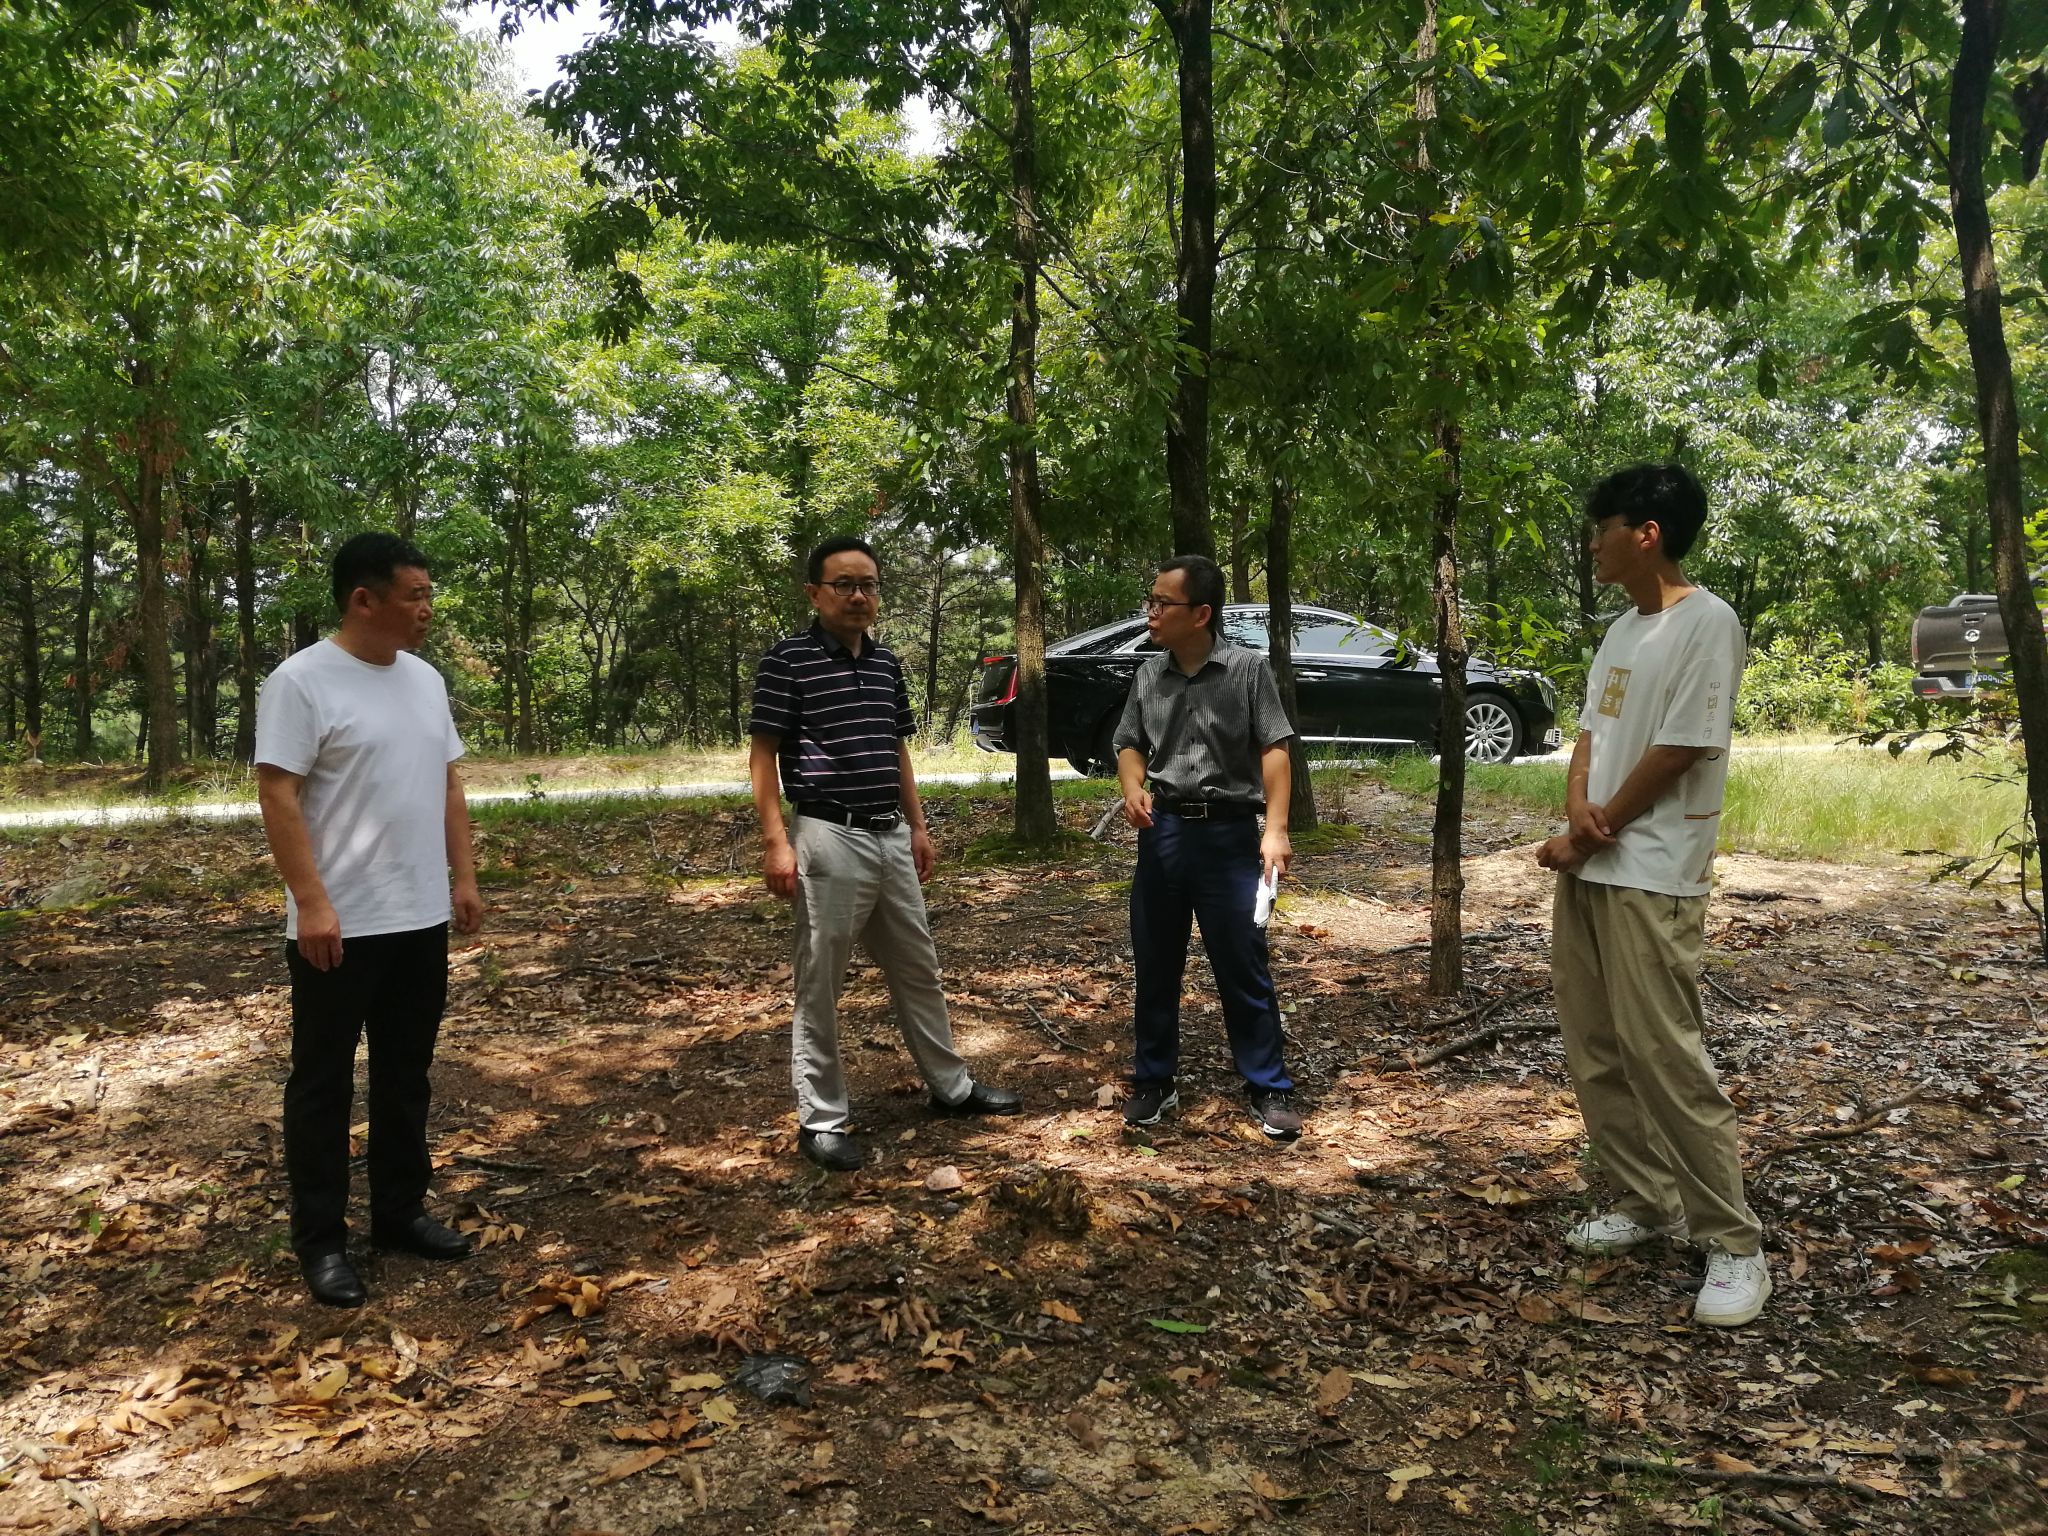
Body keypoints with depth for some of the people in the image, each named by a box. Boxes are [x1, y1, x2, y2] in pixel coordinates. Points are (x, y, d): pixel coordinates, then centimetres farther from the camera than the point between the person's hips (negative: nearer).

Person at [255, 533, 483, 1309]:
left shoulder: (425, 680, 9)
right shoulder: (302, 681, -13)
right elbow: (278, 797, -17)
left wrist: (464, 877, 11)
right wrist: (312, 903, -22)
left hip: (420, 920, 7)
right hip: (339, 925, -7)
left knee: (406, 1075, 16)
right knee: (324, 1083, 6)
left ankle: (399, 1212, 30)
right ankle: (320, 1241, 17)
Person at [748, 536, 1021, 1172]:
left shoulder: (887, 662, 12)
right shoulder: (787, 660, -8)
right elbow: (763, 756, -9)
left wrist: (918, 826, 17)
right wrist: (776, 842, -15)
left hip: (892, 837, 7)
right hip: (830, 840, -7)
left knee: (918, 970, 17)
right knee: (820, 984, 3)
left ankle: (951, 1086, 33)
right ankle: (821, 1119, 14)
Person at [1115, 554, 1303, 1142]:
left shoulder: (1248, 668, -7)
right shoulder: (1147, 677, 6)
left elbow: (1274, 749, -9)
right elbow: (1130, 743, 15)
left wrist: (1276, 829, -17)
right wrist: (1133, 787, -7)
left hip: (1230, 833, -4)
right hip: (1163, 831, 4)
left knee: (1244, 966, 2)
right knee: (1156, 965, 10)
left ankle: (1269, 1088, 14)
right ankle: (1154, 1081, 23)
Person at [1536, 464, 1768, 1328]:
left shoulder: (1706, 623, -12)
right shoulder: (1620, 629, 14)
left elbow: (1674, 756, -16)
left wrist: (1586, 838, -9)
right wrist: (1577, 805, -8)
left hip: (1652, 878, -9)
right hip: (1585, 869, 9)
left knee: (1663, 1056, -8)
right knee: (1595, 1052, 11)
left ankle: (1734, 1245, 4)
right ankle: (1648, 1201, 25)